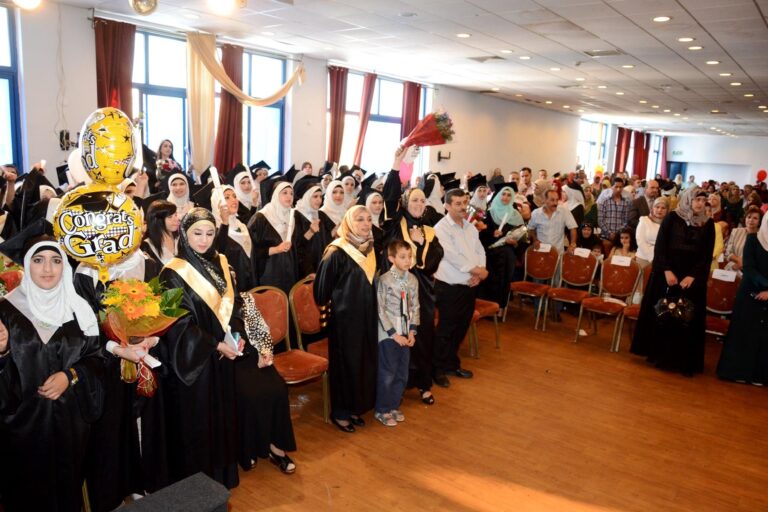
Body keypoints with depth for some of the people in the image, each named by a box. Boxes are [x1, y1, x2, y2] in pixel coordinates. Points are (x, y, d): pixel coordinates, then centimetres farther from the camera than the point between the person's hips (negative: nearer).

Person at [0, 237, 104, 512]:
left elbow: (95, 358, 4)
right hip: (23, 420, -1)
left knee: (67, 484, 14)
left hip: (70, 418, 1)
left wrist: (70, 376, -13)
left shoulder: (79, 309, 1)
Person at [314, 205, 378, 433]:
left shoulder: (370, 249, 5)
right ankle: (339, 412, 19)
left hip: (367, 315, 7)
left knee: (365, 361, 12)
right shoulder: (337, 252, -16)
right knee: (345, 362, 3)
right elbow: (323, 285, -9)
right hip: (344, 316, -7)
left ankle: (355, 408, 28)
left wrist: (371, 308, 14)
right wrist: (328, 306, 1)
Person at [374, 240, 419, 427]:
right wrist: (394, 334, -13)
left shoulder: (413, 280, 2)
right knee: (387, 374, 3)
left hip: (405, 334, 5)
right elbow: (380, 310, -13)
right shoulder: (384, 280, -14)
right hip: (388, 334, -5)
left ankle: (394, 405, 30)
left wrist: (412, 331, -2)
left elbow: (415, 307, 7)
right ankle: (382, 410, 20)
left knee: (402, 373, 13)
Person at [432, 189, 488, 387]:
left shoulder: (470, 227, 10)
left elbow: (480, 251, 10)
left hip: (469, 286, 7)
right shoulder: (441, 228, -13)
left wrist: (478, 273, -9)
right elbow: (453, 257, -21)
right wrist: (478, 271, -14)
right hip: (449, 287, -7)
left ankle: (452, 364, 33)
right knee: (446, 330, 2)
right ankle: (438, 369, 17)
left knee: (461, 328, 16)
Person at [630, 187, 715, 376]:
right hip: (667, 274, -1)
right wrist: (666, 271, -13)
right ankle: (658, 355, 18)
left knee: (688, 319, 4)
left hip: (692, 278, 1)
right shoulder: (672, 218, -1)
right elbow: (660, 246, -4)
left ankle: (685, 362, 12)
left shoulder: (708, 224, 4)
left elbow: (707, 255, 1)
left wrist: (692, 276, -11)